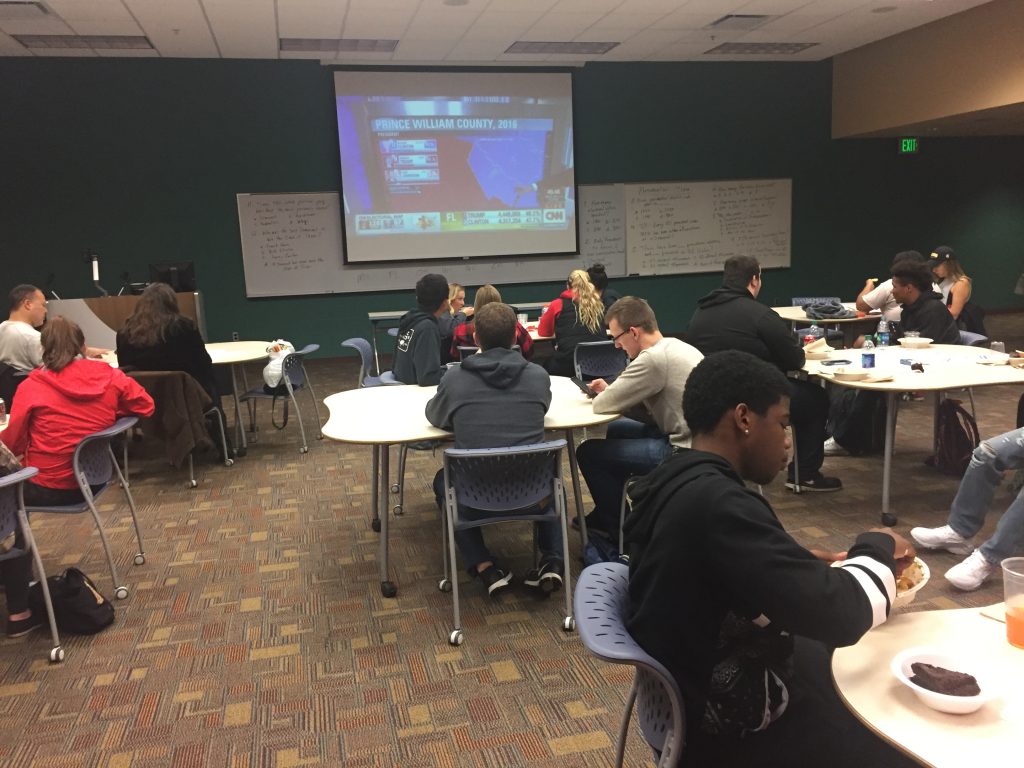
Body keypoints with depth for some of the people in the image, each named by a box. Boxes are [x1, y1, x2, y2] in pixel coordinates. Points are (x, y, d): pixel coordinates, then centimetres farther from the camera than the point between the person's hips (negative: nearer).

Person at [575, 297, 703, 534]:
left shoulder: (653, 358, -22)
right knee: (616, 430, 26)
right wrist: (610, 391, 3)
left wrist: (603, 395, 5)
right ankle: (615, 510, 37)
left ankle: (616, 526, 19)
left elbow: (602, 405, -18)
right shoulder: (676, 347, 8)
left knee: (588, 452, -2)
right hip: (690, 436, 10)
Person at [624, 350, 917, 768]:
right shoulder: (718, 504, -32)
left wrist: (812, 566, 2)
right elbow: (837, 614, -30)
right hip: (731, 729, -9)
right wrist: (877, 547, -11)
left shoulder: (675, 481, -2)